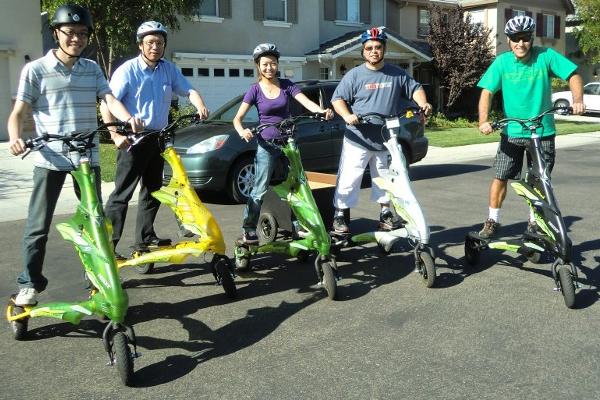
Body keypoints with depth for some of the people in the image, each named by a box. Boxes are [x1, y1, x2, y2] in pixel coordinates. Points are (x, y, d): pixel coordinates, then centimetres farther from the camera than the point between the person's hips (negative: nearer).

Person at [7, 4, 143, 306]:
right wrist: (14, 139, -24)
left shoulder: (92, 69, 9)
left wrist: (129, 118, -25)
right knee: (38, 226, 1)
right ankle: (29, 284, 12)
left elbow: (110, 99, -4)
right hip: (50, 159, -3)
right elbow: (19, 112, -4)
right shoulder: (35, 70, -1)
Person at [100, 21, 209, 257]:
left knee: (153, 191, 14)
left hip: (158, 138, 6)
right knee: (122, 194, -7)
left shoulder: (169, 69, 6)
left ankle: (145, 238, 26)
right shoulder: (128, 70, -10)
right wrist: (115, 135, -24)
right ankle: (108, 245, -3)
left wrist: (200, 106, -21)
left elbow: (189, 90, 2)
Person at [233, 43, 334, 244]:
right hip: (266, 145, -3)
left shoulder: (286, 85, 2)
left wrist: (322, 110, -32)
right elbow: (237, 118, -7)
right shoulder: (255, 90, -4)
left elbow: (306, 102, -12)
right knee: (259, 190, -6)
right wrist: (242, 132, -29)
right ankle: (248, 230, 2)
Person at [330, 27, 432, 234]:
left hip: (386, 140, 4)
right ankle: (340, 215, 6)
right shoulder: (354, 75, -4)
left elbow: (415, 88, 12)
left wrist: (423, 103, -8)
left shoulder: (396, 74, 6)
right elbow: (337, 99, -5)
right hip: (358, 139, -4)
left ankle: (385, 213, 28)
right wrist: (347, 115, -24)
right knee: (349, 178, -4)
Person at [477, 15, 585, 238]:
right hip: (512, 132, 0)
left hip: (542, 132, 0)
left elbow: (573, 75, -10)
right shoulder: (502, 62, -7)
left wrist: (577, 99, -28)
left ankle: (535, 221, 27)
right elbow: (487, 92, -11)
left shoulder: (546, 56, -8)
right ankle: (493, 220, 16)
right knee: (500, 177, 0)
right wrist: (483, 120, -25)